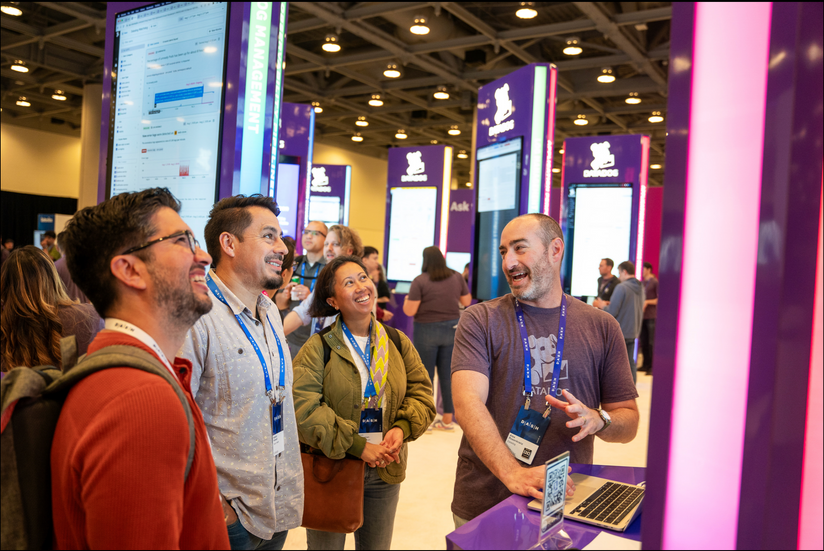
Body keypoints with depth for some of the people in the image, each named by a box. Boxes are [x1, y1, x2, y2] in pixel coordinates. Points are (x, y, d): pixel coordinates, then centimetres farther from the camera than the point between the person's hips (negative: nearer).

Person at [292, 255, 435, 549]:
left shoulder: (398, 342, 3)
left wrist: (402, 428, -15)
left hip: (386, 471, 4)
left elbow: (421, 393, 5)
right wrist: (357, 446, -21)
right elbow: (303, 406, -20)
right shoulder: (319, 347, -11)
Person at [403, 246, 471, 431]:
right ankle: (447, 419, 18)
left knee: (426, 375, 7)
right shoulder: (457, 277, -1)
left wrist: (407, 300, 5)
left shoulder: (420, 281, -15)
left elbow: (409, 311, -15)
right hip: (452, 329, 4)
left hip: (427, 331, -4)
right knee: (448, 374, 11)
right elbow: (466, 301, 11)